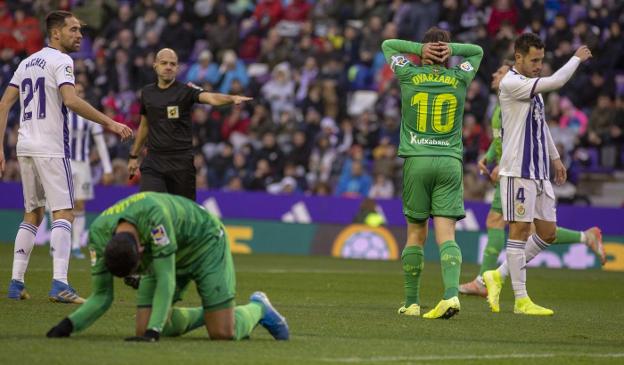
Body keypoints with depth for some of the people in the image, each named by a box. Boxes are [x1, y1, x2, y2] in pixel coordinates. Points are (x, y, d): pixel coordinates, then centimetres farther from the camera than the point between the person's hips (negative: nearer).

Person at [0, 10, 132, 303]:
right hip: (50, 147, -8)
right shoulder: (60, 61, -7)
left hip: (25, 147, 8)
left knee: (32, 214, 15)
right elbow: (71, 101, -22)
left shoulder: (27, 62, 18)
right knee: (63, 213, -9)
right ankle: (59, 284, -20)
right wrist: (109, 123, -19)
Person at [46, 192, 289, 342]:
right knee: (144, 328, -9)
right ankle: (202, 314, 19)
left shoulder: (153, 214, -44)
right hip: (169, 254, 5)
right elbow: (102, 297, -18)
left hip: (205, 243, -5)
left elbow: (166, 280, -42)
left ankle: (257, 309, 22)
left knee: (223, 333, -13)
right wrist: (69, 324, -35)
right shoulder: (99, 234, -27)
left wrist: (153, 332, -49)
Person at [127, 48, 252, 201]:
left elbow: (211, 98, -24)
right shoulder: (147, 93, 9)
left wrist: (232, 98, -44)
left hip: (181, 162, -2)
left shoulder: (186, 91, -5)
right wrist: (133, 156, 23)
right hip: (153, 161, 2)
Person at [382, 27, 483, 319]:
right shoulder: (460, 79, 5)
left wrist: (421, 49, 4)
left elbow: (387, 45, 19)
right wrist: (451, 49, 6)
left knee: (416, 234, 8)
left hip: (416, 161, 0)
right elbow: (477, 51, 24)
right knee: (446, 235, -6)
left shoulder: (410, 76, 2)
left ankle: (411, 302, 11)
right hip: (450, 162, 0)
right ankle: (451, 293, -26)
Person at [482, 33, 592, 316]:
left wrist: (555, 158, 28)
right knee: (520, 230, -6)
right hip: (518, 171, -9)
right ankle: (521, 300, -2)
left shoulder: (532, 84, 17)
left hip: (539, 172, 9)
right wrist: (577, 58, -7)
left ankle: (499, 277, 19)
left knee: (548, 232, 8)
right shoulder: (511, 83, -13)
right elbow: (556, 82, -22)